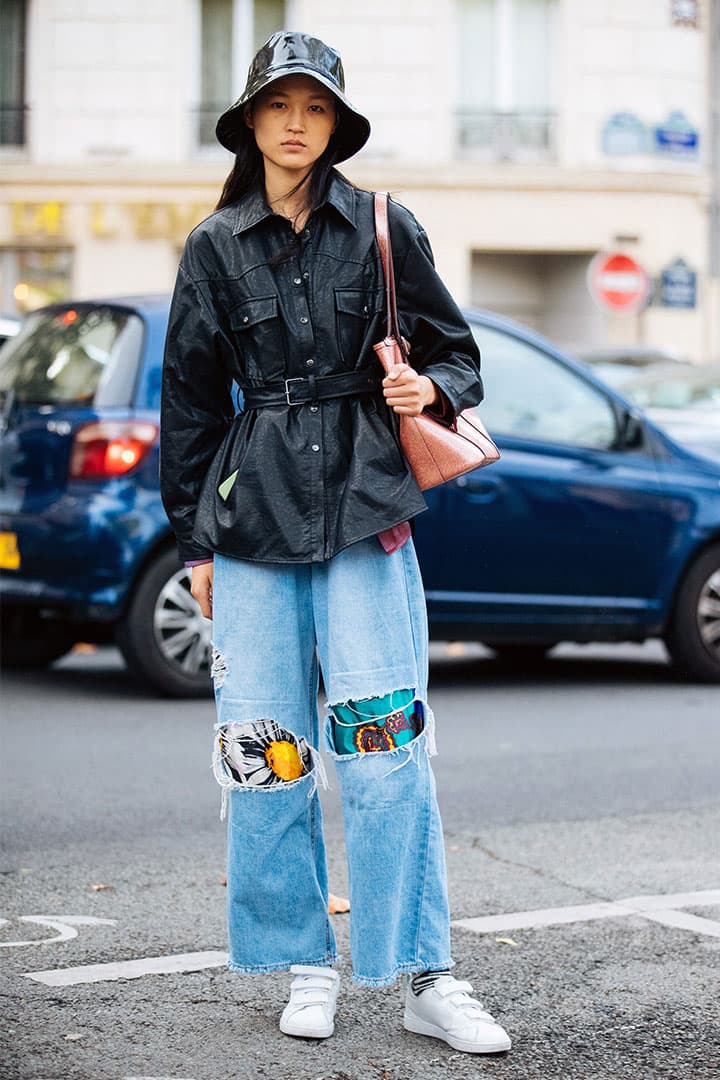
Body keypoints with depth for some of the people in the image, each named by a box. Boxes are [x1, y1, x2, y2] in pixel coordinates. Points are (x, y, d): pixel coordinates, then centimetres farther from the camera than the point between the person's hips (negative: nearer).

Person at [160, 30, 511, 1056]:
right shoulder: (215, 248, 8)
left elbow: (456, 353, 11)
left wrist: (430, 388, -12)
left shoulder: (383, 229, 4)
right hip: (253, 516, 2)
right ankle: (308, 968, 16)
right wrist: (195, 540, 10)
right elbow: (190, 399, 12)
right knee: (265, 754, 2)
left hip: (365, 509, -2)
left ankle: (426, 980, 2)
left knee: (388, 750, -6)